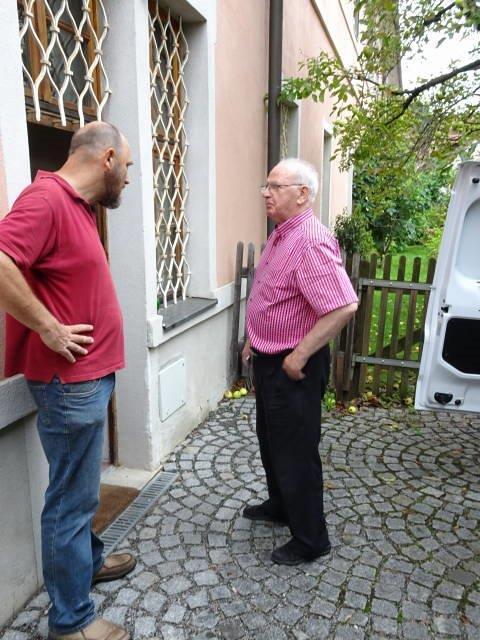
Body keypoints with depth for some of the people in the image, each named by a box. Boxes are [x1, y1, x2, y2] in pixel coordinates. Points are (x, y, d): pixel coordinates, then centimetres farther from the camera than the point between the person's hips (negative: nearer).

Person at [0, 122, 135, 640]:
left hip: (88, 376, 10)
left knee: (80, 487, 24)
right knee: (71, 497, 4)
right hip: (70, 381, -10)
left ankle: (87, 560, 44)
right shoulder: (46, 198, -18)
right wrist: (49, 329, -23)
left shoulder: (77, 205, 13)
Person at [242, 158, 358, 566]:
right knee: (271, 440, 24)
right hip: (269, 360, 10)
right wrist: (255, 340, 17)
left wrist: (299, 356, -25)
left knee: (295, 452, 4)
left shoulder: (311, 242, -24)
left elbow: (344, 307, -32)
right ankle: (280, 507, 46)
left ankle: (311, 540, 23)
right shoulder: (280, 235, 8)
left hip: (294, 367, -10)